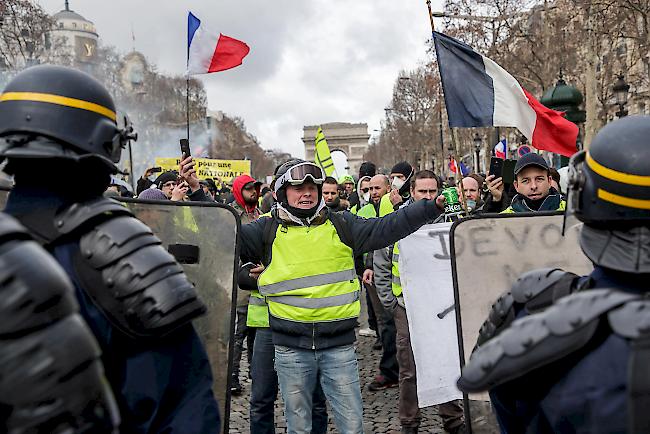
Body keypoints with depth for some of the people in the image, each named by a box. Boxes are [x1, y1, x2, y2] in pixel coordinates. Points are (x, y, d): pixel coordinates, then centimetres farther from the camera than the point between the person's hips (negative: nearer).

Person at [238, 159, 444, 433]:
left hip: (339, 344, 1)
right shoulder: (268, 230, 2)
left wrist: (433, 206, -8)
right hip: (290, 346, 0)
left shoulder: (341, 225, 5)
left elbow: (386, 228, 0)